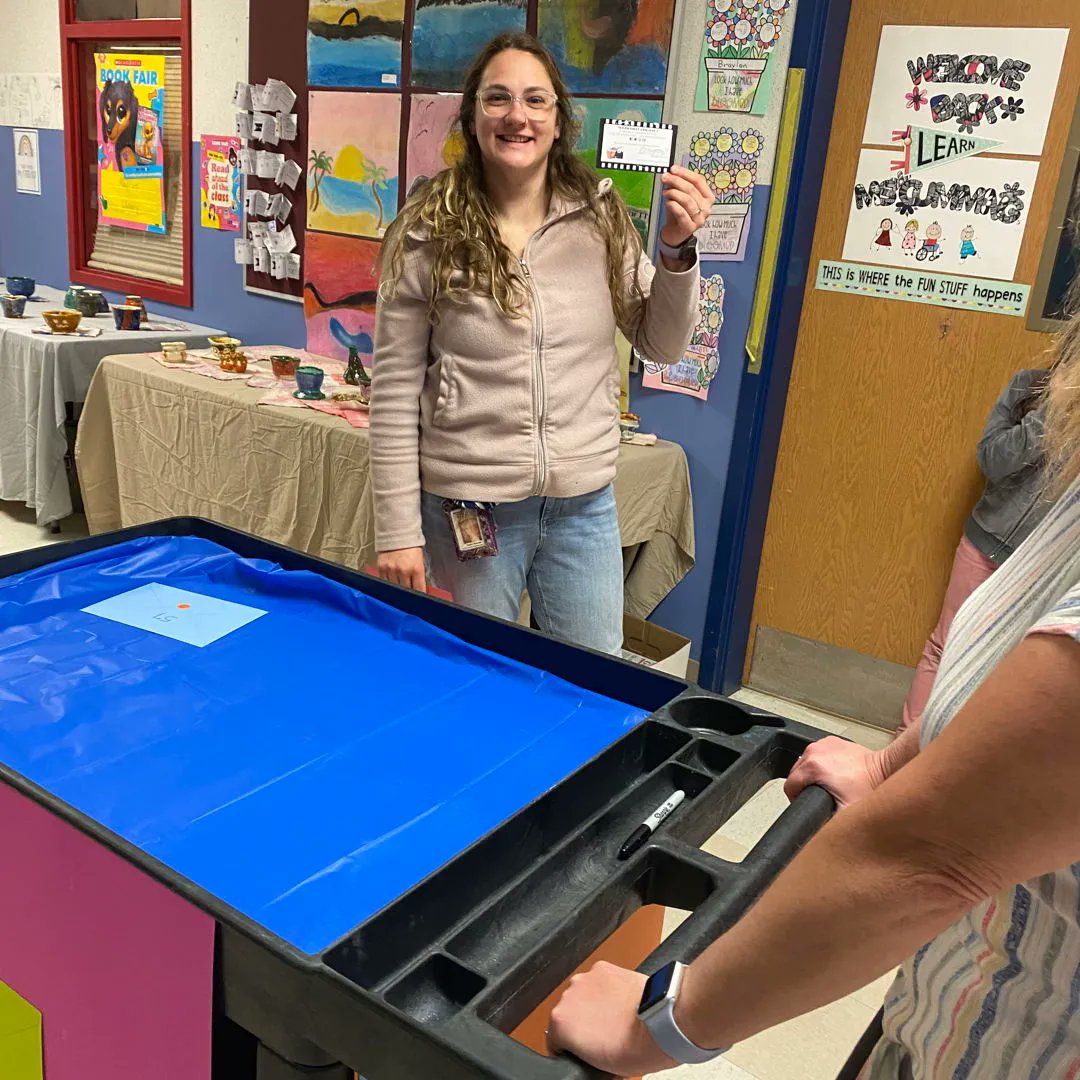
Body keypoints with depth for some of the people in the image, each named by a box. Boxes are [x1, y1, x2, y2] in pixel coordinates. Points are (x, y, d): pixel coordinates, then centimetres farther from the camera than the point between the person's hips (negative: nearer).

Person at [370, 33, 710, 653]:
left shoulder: (600, 217, -1)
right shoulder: (427, 233, -8)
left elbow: (662, 346, 7)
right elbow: (396, 392, -6)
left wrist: (676, 250, -11)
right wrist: (398, 532, -6)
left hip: (585, 505, 3)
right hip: (468, 507, -2)